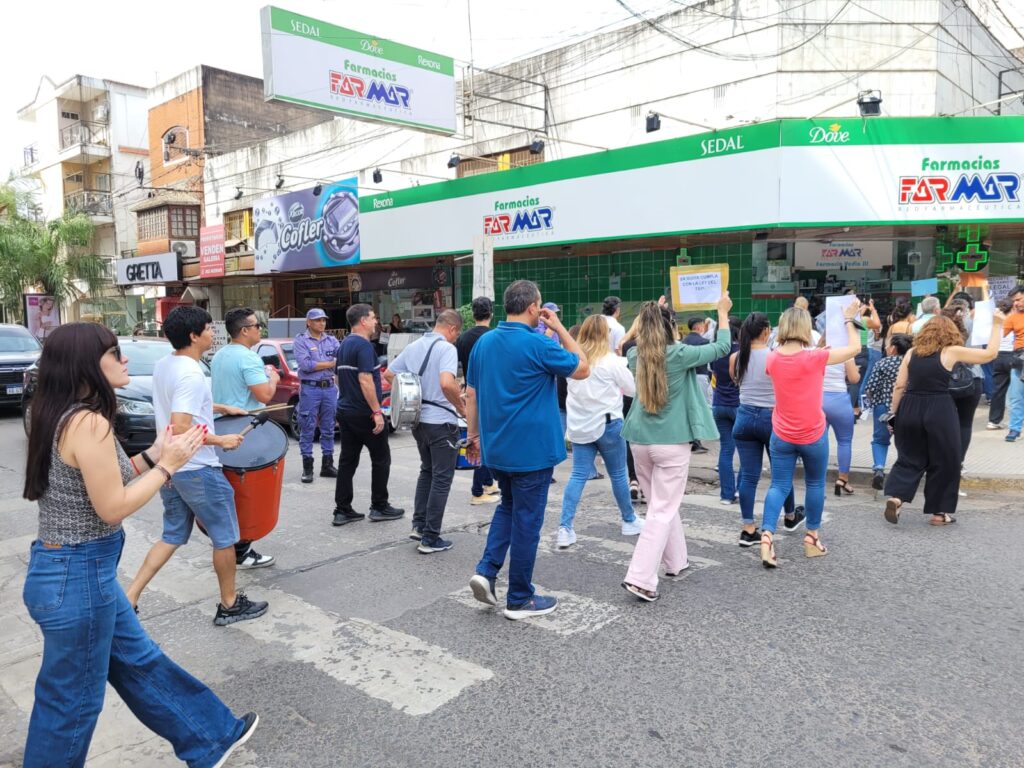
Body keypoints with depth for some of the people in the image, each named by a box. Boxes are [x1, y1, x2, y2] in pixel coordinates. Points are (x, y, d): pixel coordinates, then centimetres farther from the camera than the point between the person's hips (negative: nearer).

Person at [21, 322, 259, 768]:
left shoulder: (64, 418, 6)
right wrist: (168, 465, -11)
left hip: (71, 569, 10)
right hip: (79, 577, -10)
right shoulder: (89, 422, -23)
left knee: (138, 660, 20)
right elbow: (112, 507, -21)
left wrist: (153, 455, 7)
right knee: (71, 702, 10)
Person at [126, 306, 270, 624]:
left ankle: (129, 597, 16)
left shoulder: (163, 365, 5)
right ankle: (230, 604, 21)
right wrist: (220, 440, -19)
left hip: (169, 467, 9)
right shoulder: (191, 375, -24)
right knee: (224, 537, 8)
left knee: (173, 536, 20)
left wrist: (220, 408, 19)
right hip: (198, 470, -9)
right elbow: (179, 429, -30)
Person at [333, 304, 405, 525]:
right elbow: (365, 380, -23)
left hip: (345, 410, 9)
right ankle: (379, 507, 11)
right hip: (364, 413, -9)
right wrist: (377, 412, -22)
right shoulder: (363, 345, -15)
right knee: (381, 459, 4)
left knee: (347, 461, 9)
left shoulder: (343, 345, 14)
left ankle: (342, 511, 10)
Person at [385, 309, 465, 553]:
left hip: (419, 420, 7)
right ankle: (430, 538, 7)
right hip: (441, 422, -7)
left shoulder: (413, 346, 8)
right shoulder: (447, 348, -16)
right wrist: (461, 407, -16)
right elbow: (447, 383, -31)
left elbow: (389, 374, 14)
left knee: (427, 471, 23)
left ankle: (418, 525, 25)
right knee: (442, 478, 3)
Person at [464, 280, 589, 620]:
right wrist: (559, 328, -1)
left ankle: (486, 570, 10)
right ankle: (519, 599, 15)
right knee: (527, 521, 4)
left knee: (508, 506, 24)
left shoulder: (483, 343, 4)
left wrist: (473, 435, 16)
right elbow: (583, 369, -5)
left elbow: (471, 394, 8)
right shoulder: (537, 345, -16)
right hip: (532, 449, -6)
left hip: (496, 447, 7)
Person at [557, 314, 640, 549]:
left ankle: (565, 528, -7)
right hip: (607, 423, -4)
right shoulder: (611, 361, -12)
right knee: (618, 474, 11)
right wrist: (623, 364, 14)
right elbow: (633, 388, -1)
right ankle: (630, 521, 28)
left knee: (578, 476, 3)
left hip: (579, 425, 4)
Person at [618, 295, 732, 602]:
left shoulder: (636, 355, 2)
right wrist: (723, 312, 13)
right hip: (672, 443, -6)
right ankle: (640, 578, -8)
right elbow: (722, 347, 1)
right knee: (662, 511, -2)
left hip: (640, 441, 6)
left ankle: (675, 562, 32)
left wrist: (652, 312, 29)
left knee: (662, 505, 20)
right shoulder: (680, 354, -12)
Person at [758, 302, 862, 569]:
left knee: (779, 486, 5)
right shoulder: (815, 357, -14)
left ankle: (767, 535, -12)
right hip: (813, 435, -2)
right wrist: (848, 319, 10)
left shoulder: (772, 359, -4)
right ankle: (812, 539, 26)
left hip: (781, 435, 3)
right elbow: (855, 347, -2)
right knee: (815, 484, 16)